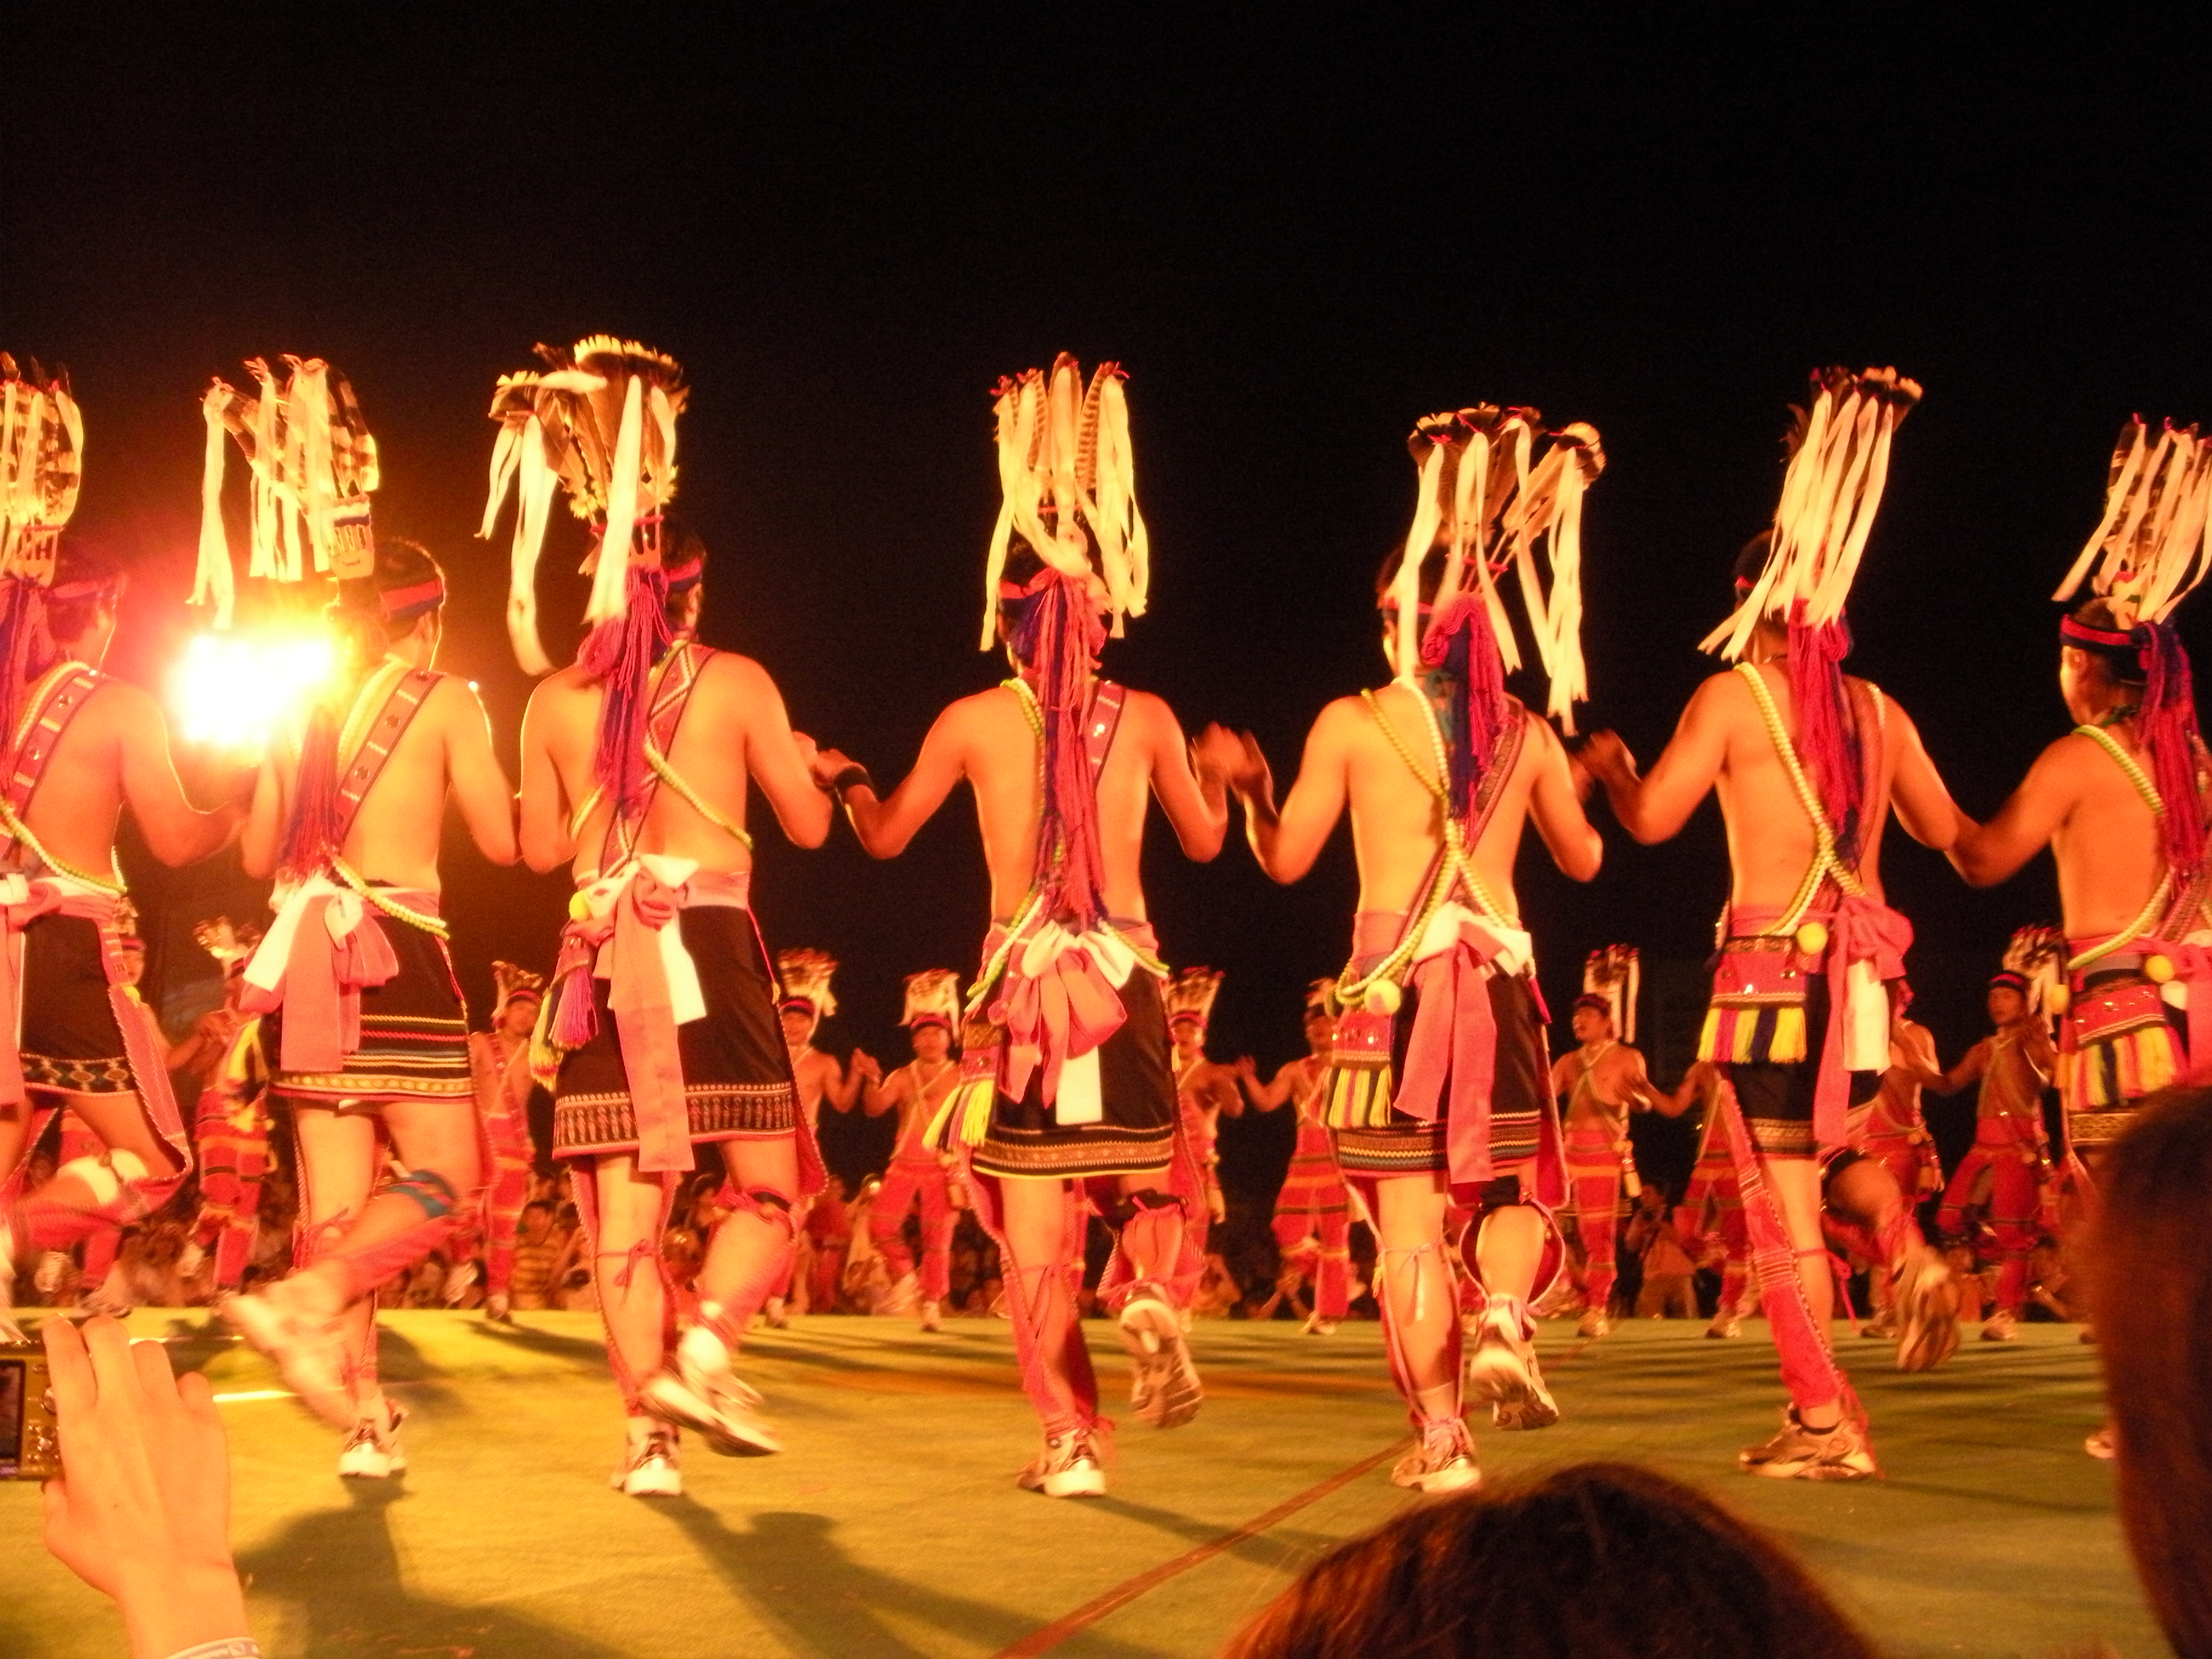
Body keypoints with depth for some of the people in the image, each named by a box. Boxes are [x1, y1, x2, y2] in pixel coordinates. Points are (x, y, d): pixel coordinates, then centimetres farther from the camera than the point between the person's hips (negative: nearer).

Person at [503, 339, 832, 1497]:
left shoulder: (556, 700, 7)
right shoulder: (736, 683, 1)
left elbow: (541, 849, 14)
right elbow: (809, 826, 6)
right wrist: (800, 760, 26)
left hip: (604, 958, 3)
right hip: (710, 946, -2)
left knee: (626, 1205, 4)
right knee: (770, 1184, 7)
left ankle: (649, 1423, -1)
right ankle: (704, 1351, -13)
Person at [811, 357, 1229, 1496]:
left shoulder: (973, 722, -2)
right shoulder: (1146, 720, 2)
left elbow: (884, 835, 12)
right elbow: (1205, 839, 16)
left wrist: (843, 776, 33)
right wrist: (1222, 774, 37)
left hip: (1024, 976, -1)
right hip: (1125, 976, 1)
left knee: (1035, 1230, 5)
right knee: (1143, 1187, 19)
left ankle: (1070, 1439, 3)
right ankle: (1150, 1304, -11)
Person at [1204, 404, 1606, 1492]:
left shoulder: (1351, 724, -1)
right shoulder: (1527, 733, 6)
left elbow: (1286, 860, 6)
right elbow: (1583, 860, 18)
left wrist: (1249, 783, 23)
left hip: (1394, 976, -2)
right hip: (1500, 975, 2)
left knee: (1409, 1215, 4)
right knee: (1514, 1185, 18)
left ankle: (1439, 1433, 3)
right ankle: (1504, 1327, -10)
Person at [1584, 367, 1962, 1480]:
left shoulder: (1734, 694, -6)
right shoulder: (1879, 710, 8)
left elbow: (1651, 818, -7)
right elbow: (1944, 829, 18)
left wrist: (1608, 764, 14)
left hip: (1775, 969, -5)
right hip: (1862, 972, 5)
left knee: (1783, 1206, 1)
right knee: (1833, 1146, 29)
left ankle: (1824, 1424, 3)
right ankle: (1912, 1256, 0)